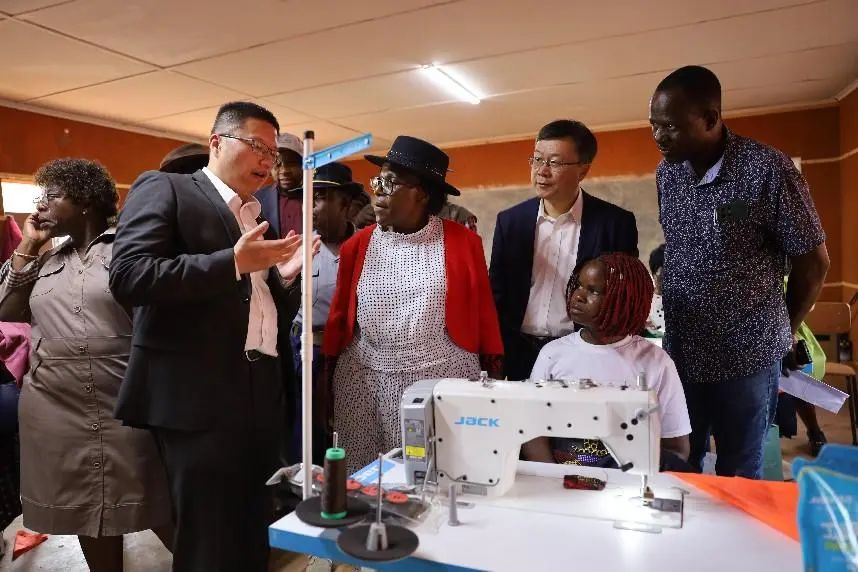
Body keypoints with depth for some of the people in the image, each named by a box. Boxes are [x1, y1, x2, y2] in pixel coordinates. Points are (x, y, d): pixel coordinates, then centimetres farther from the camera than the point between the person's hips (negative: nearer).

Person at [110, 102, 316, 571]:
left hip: (260, 397, 7)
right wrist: (234, 262, -19)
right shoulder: (163, 188, -1)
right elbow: (127, 277, -16)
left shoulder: (259, 219, 18)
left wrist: (285, 275, -1)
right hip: (196, 396, -6)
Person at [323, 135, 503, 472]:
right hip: (364, 383, 2)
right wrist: (328, 378, 12)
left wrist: (493, 381, 4)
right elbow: (339, 316, 10)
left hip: (444, 381, -2)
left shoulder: (464, 242, -2)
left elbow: (483, 313, 2)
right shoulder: (357, 246, 4)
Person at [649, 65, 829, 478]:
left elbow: (813, 262, -5)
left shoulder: (768, 170, -16)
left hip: (746, 357, -4)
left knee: (739, 478, 13)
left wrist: (782, 333, 7)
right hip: (679, 352, 4)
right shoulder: (665, 173, 0)